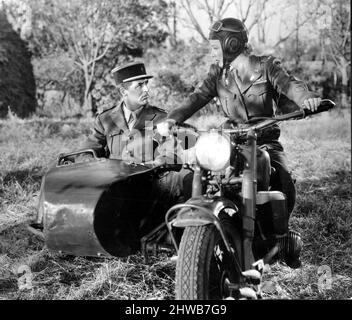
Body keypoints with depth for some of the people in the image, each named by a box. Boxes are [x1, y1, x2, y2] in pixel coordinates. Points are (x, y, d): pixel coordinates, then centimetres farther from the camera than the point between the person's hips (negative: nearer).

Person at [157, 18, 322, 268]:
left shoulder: (265, 65, 0)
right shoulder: (218, 72, 10)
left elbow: (289, 83, -14)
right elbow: (199, 97, -2)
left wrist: (307, 97, -38)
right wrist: (172, 119, -19)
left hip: (266, 141, -2)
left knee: (285, 187, -24)